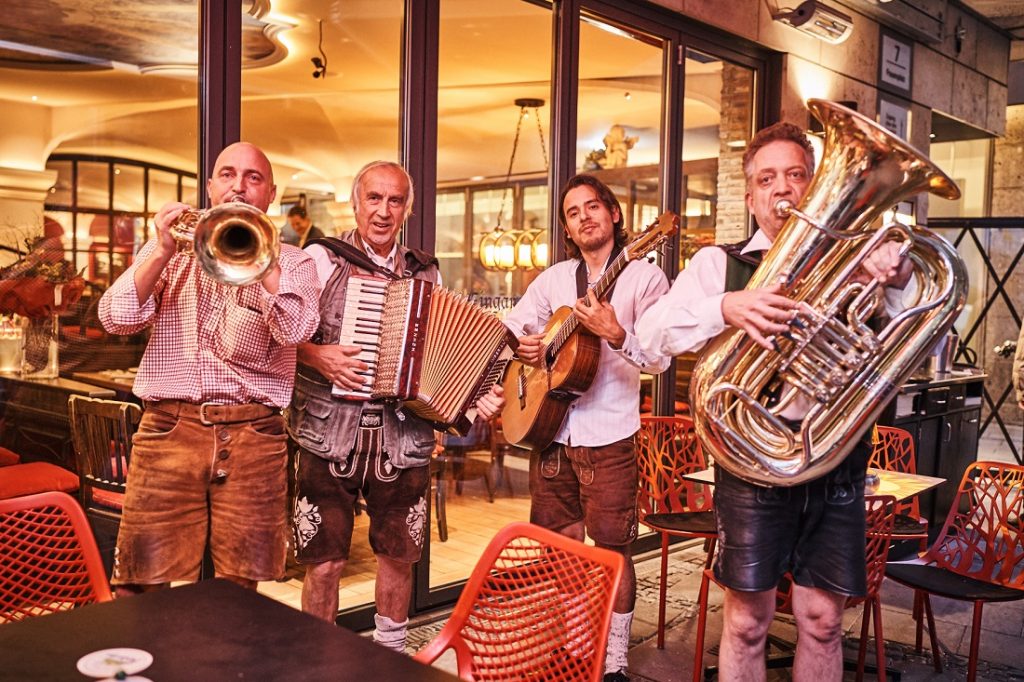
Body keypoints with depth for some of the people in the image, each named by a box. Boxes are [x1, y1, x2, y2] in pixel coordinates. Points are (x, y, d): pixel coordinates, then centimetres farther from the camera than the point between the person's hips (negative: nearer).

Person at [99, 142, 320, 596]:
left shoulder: (292, 262, 10)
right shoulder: (168, 249, 14)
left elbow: (296, 329, -10)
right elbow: (116, 319, 1)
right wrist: (164, 252, -10)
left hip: (253, 436, 0)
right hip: (170, 427, 1)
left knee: (240, 585, 5)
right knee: (141, 583, -1)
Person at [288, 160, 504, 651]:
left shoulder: (426, 273, 11)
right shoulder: (321, 258, -1)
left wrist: (479, 395, 0)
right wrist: (318, 356, -19)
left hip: (402, 440, 3)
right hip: (329, 436, -3)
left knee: (398, 556, 15)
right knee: (324, 562, 2)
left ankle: (391, 654, 36)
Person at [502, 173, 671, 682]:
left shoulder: (644, 277, -3)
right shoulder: (553, 279, 11)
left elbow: (660, 359, -12)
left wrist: (616, 334, -30)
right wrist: (521, 344, -5)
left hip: (609, 437, -4)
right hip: (548, 430, 5)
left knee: (613, 551, 1)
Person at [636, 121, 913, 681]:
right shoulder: (720, 262, 4)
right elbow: (651, 334, -10)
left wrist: (898, 286, -18)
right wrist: (727, 307, -28)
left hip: (836, 464, 2)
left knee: (822, 621, 10)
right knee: (747, 621, 6)